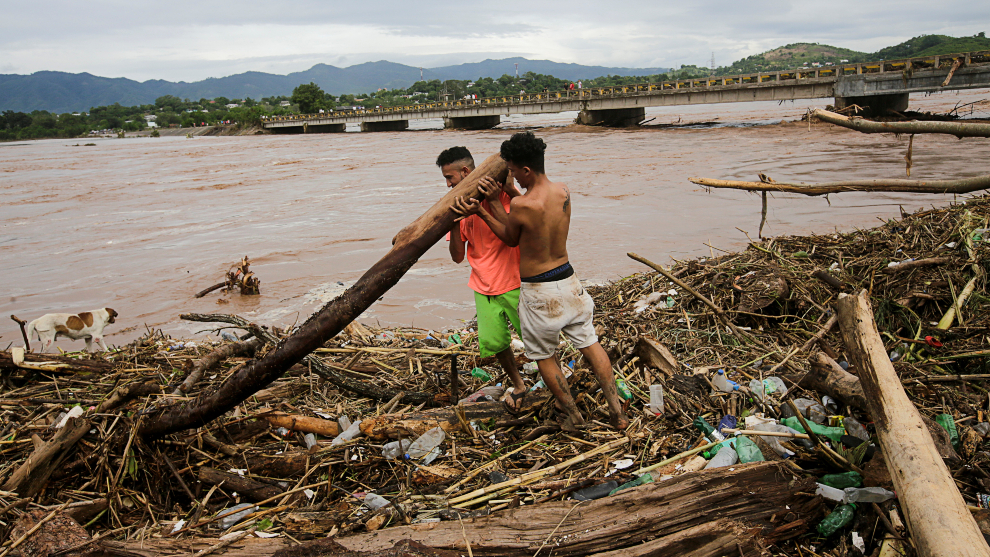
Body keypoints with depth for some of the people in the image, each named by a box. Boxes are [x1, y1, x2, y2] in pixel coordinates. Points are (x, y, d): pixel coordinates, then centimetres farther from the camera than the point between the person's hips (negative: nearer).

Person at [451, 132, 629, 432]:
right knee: (589, 343, 16)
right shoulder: (563, 192, -5)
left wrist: (479, 211, -3)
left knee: (544, 357, 15)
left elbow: (510, 239, -3)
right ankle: (617, 412, 21)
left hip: (538, 292, -6)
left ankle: (572, 415, 29)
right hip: (567, 280, 6)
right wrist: (494, 200, 4)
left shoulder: (520, 205, -24)